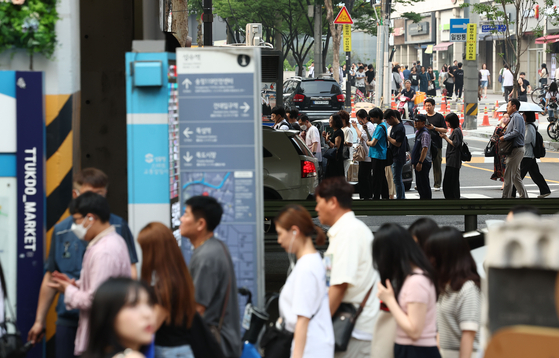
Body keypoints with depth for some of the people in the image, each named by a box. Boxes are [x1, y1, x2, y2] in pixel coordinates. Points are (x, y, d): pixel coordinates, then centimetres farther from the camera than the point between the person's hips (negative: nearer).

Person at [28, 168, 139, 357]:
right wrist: (39, 321, 15)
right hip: (69, 319, 3)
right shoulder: (61, 231, 10)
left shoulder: (118, 227, 1)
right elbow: (50, 278, 16)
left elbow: (130, 271, 0)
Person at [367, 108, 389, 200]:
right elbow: (373, 140, 20)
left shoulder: (380, 127, -17)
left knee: (377, 179, -7)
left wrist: (368, 142, -1)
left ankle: (376, 197, -5)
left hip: (378, 156, -10)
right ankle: (385, 196, 22)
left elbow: (373, 143, -21)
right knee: (382, 178, 15)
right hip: (381, 156, 10)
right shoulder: (383, 125, 14)